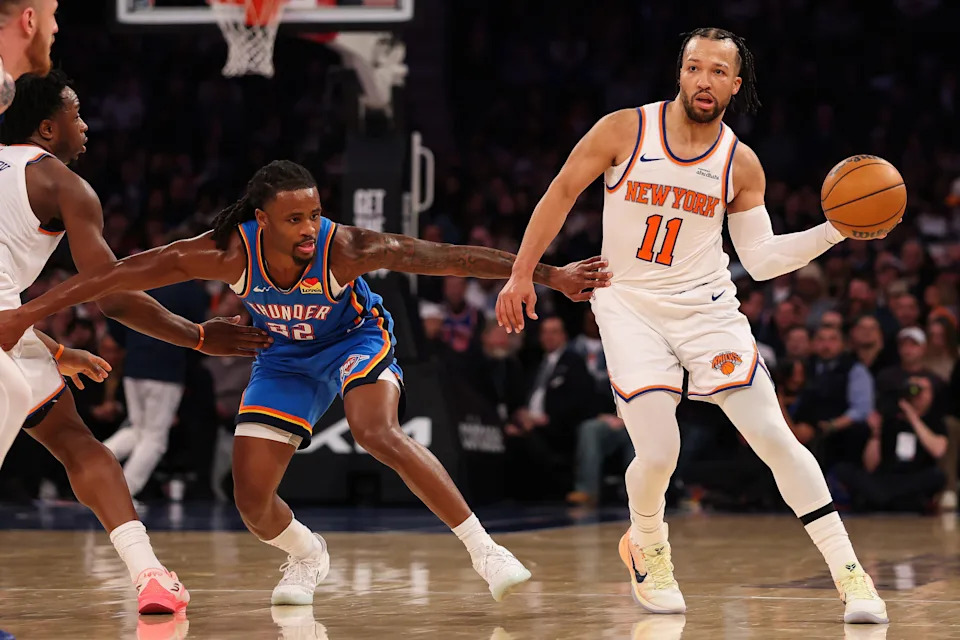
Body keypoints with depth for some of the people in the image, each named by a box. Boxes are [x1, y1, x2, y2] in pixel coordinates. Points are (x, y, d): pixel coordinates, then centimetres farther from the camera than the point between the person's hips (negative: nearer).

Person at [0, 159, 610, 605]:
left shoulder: (342, 248, -35)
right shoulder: (232, 252, -30)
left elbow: (440, 257, -40)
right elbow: (132, 272, -27)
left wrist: (550, 276, -46)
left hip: (356, 338, -3)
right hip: (285, 356, 3)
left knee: (379, 432, -33)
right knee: (251, 496, -3)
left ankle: (485, 549, -24)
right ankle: (307, 557, 32)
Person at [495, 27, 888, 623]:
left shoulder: (741, 164, -1)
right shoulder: (624, 131, -7)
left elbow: (762, 259, 2)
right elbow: (561, 194, 3)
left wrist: (834, 231, -10)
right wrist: (522, 275, 2)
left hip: (708, 308, 2)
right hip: (629, 306, -1)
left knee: (775, 438, -9)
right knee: (659, 454, -14)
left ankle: (849, 573, -3)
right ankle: (647, 547, 20)